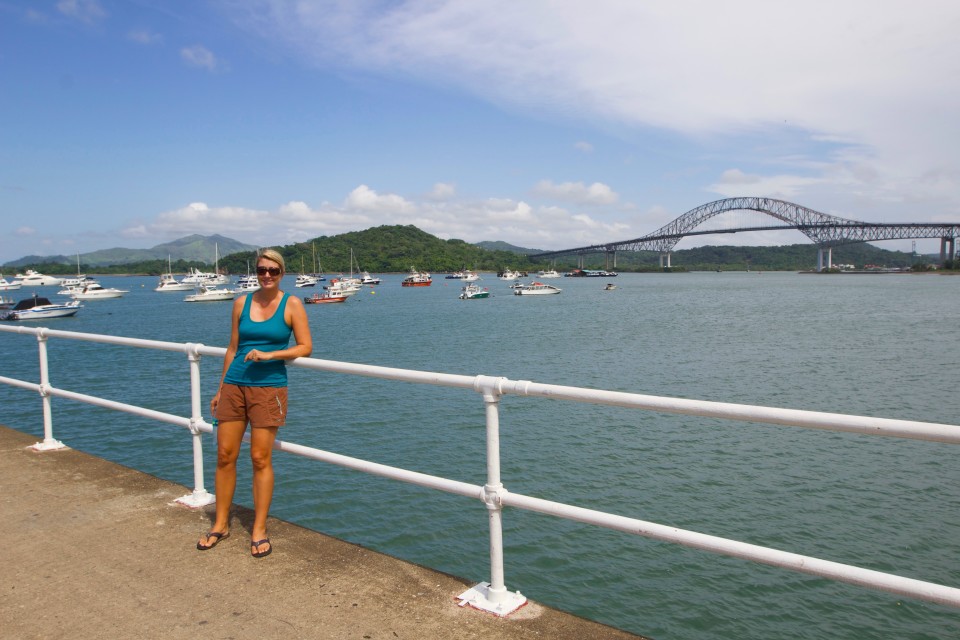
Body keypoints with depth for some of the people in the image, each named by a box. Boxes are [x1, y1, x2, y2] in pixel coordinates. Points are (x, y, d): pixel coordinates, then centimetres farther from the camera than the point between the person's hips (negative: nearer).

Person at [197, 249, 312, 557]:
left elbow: (305, 347, -4)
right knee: (225, 455, 6)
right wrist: (220, 389, 13)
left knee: (261, 458, 0)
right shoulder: (242, 303, 8)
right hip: (234, 385, 4)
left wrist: (268, 355, -16)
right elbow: (233, 348, 12)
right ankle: (221, 524, 23)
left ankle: (259, 529, 13)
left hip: (269, 388, -3)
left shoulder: (291, 304, -1)